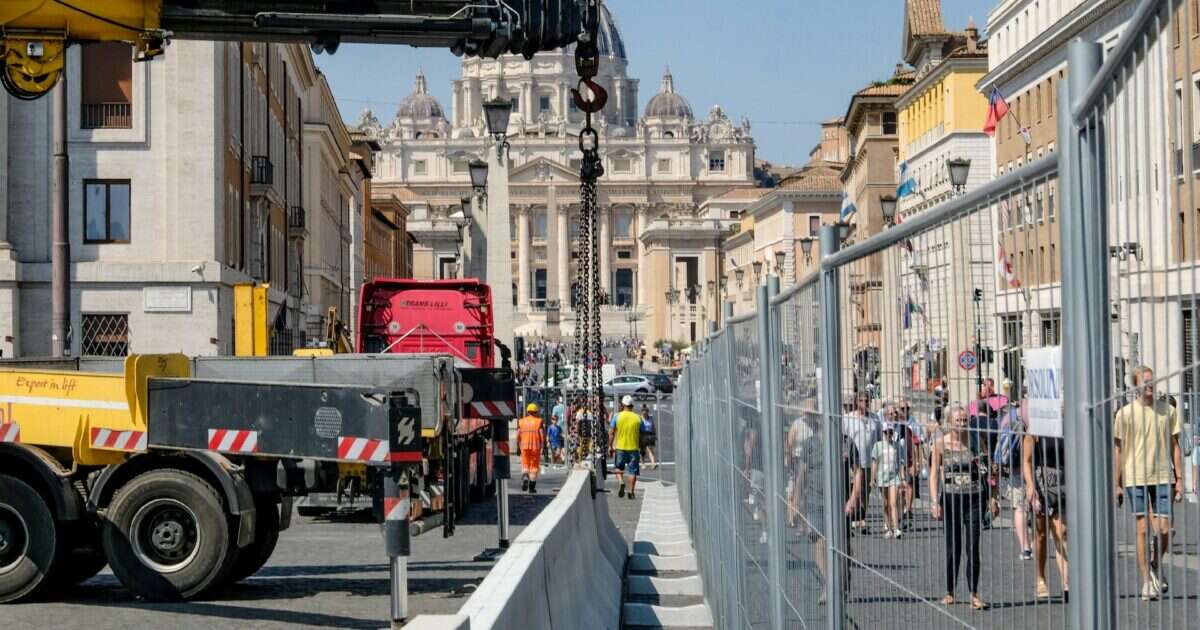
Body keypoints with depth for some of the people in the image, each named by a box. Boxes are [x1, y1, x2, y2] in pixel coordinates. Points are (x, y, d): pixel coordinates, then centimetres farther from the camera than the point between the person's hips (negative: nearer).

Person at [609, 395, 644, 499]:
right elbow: (641, 435, 4)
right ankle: (631, 491, 6)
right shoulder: (638, 418, 1)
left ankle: (621, 483, -7)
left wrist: (610, 446, 5)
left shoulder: (617, 416, -3)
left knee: (619, 467, 17)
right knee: (633, 471, 7)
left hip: (620, 448, 0)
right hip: (634, 448, 0)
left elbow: (611, 433, -4)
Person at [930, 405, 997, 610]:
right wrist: (935, 502, -6)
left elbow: (986, 471, 9)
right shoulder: (941, 444, 0)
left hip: (974, 498, 0)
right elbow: (934, 474, 1)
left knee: (973, 548, -3)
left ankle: (974, 595, 1)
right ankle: (949, 592, 20)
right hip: (951, 498, 0)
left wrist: (991, 498, 3)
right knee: (953, 548, 6)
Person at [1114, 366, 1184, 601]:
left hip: (1163, 478, 2)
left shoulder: (1168, 410, 5)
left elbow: (1175, 446, 10)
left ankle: (1155, 567, 26)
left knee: (1164, 529, -2)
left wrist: (1179, 479, 6)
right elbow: (1119, 451, 3)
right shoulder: (1126, 413, -1)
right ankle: (1146, 581, 7)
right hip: (1135, 479, -2)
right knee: (1143, 530, -1)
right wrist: (1117, 485, 1)